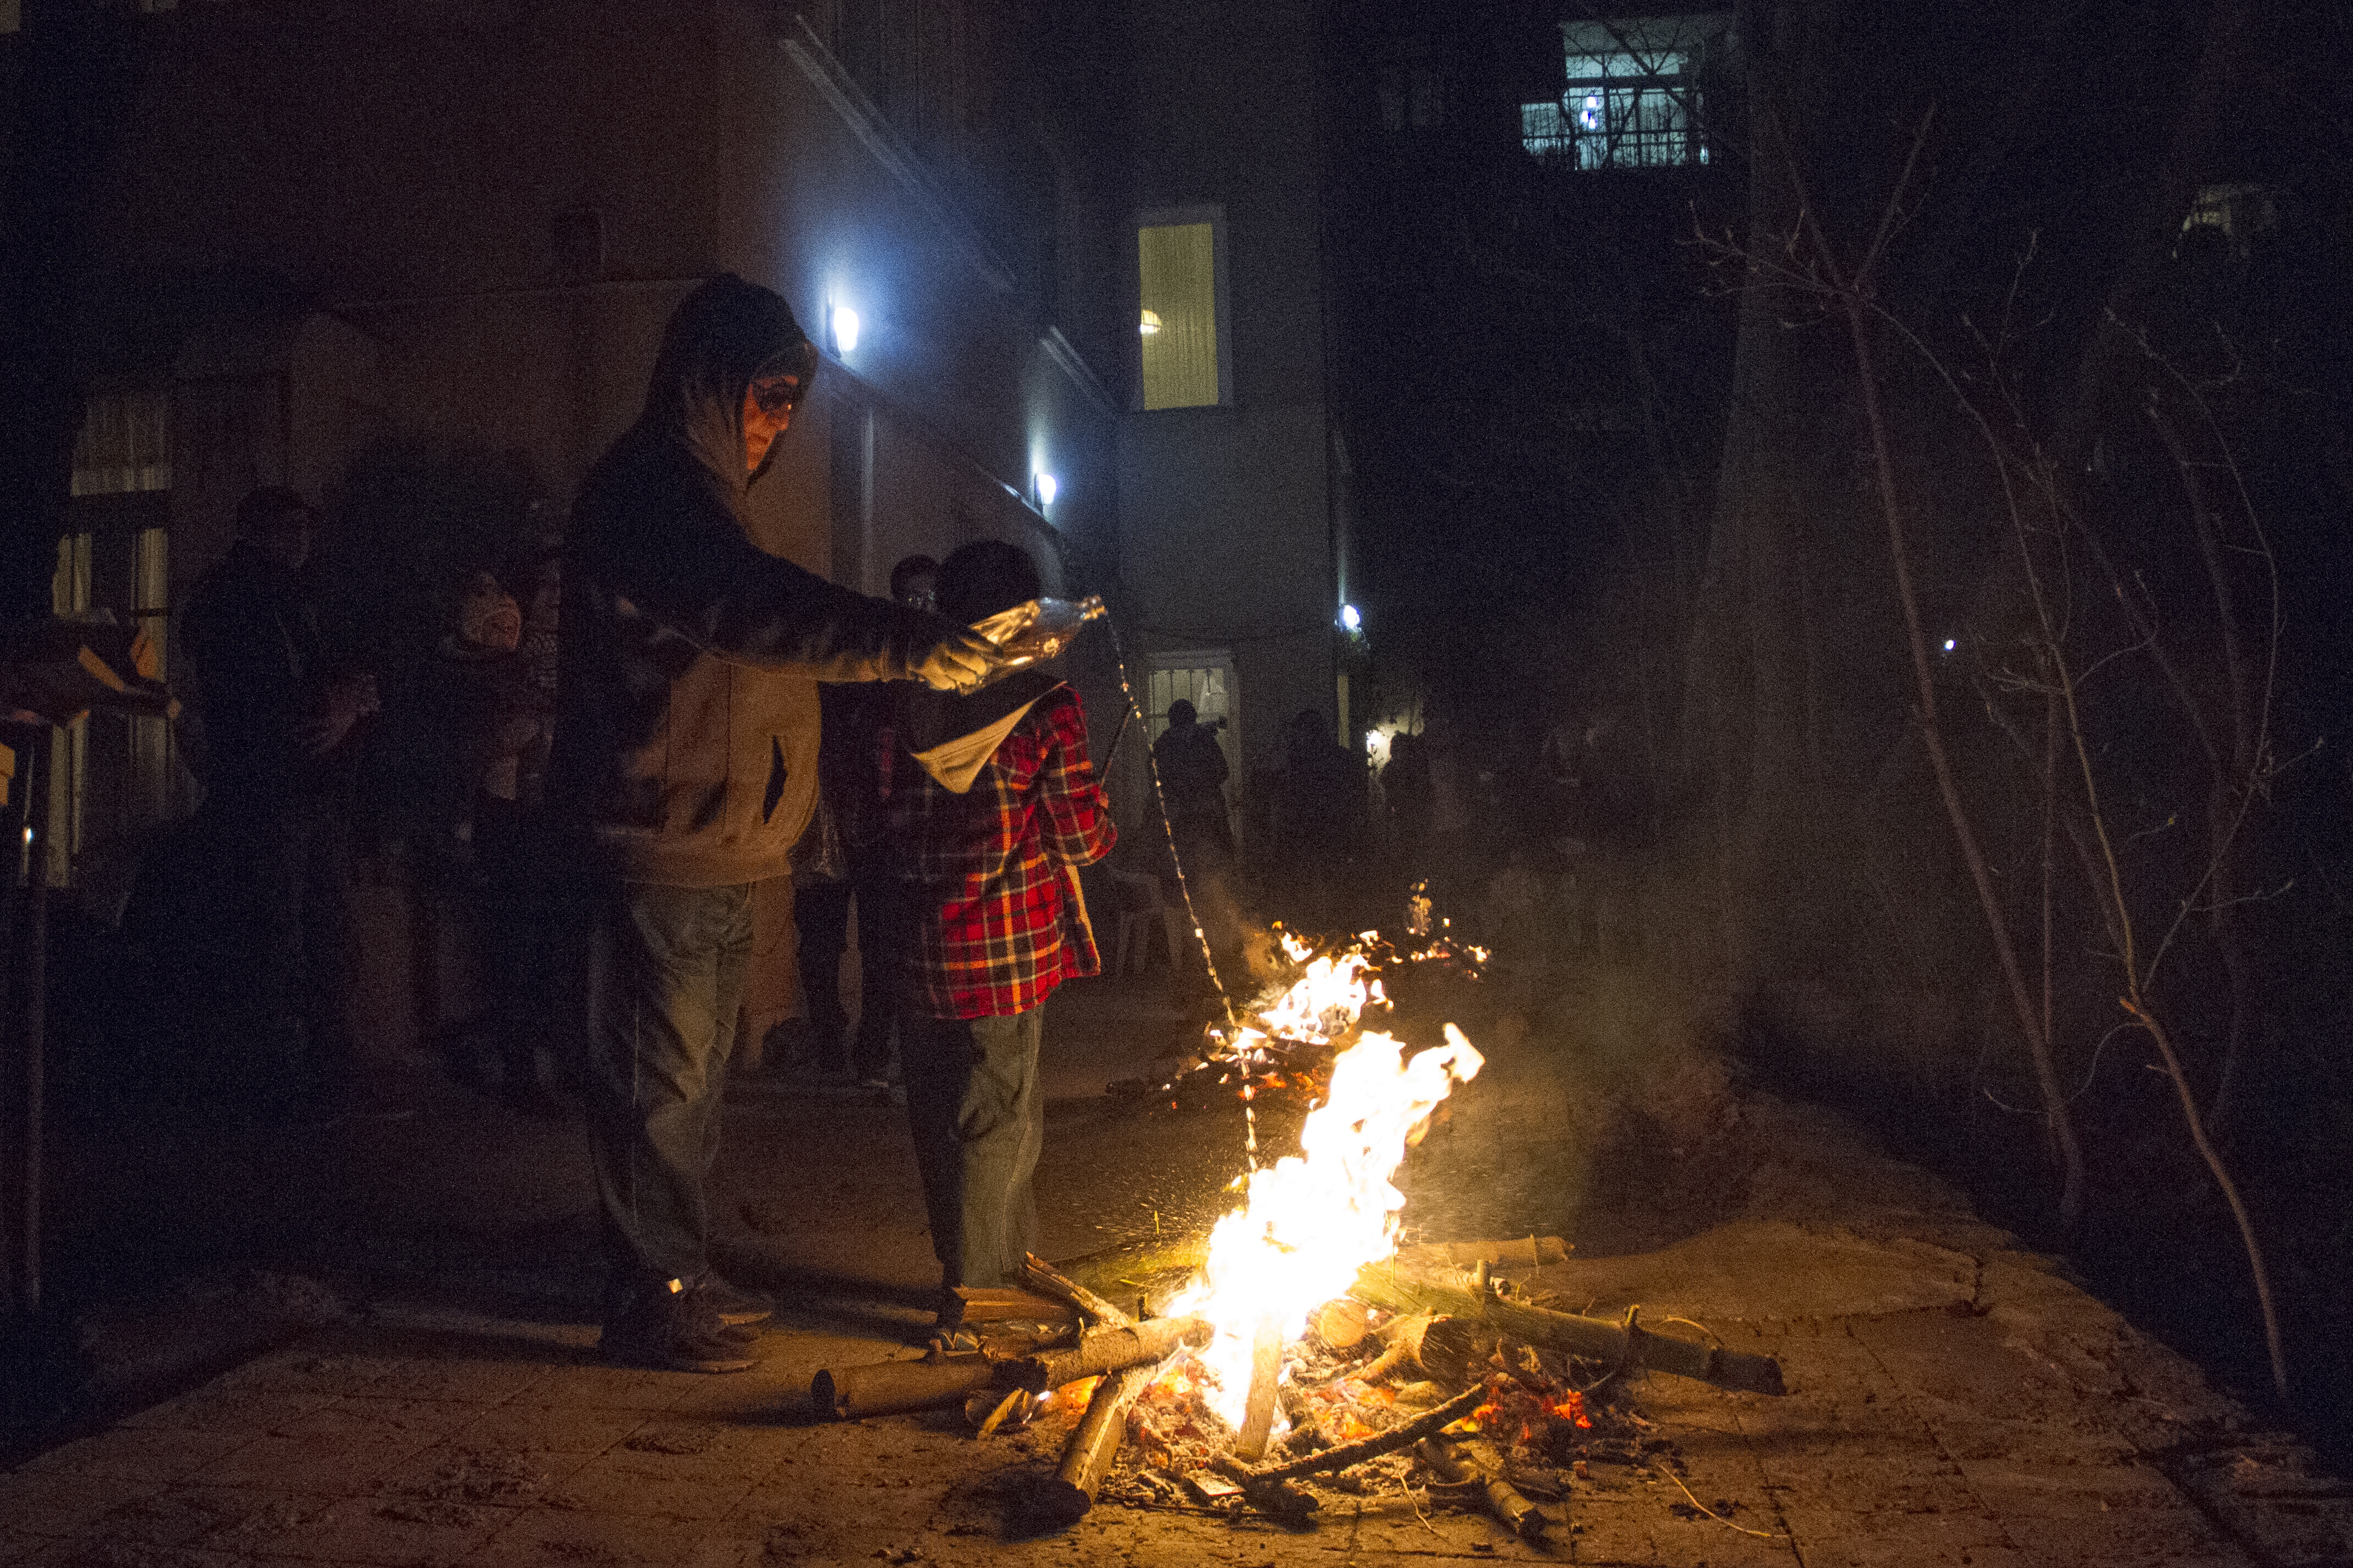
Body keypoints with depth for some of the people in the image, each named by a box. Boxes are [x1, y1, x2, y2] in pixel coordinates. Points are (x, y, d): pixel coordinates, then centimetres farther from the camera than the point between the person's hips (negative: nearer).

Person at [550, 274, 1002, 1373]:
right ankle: (651, 1299, 7)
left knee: (689, 1075, 18)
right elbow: (751, 609, -32)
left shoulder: (690, 491, 20)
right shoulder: (646, 491, -15)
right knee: (660, 1076, -3)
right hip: (660, 847, -11)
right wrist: (905, 645, -40)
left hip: (710, 852, 11)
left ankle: (677, 1278, 30)